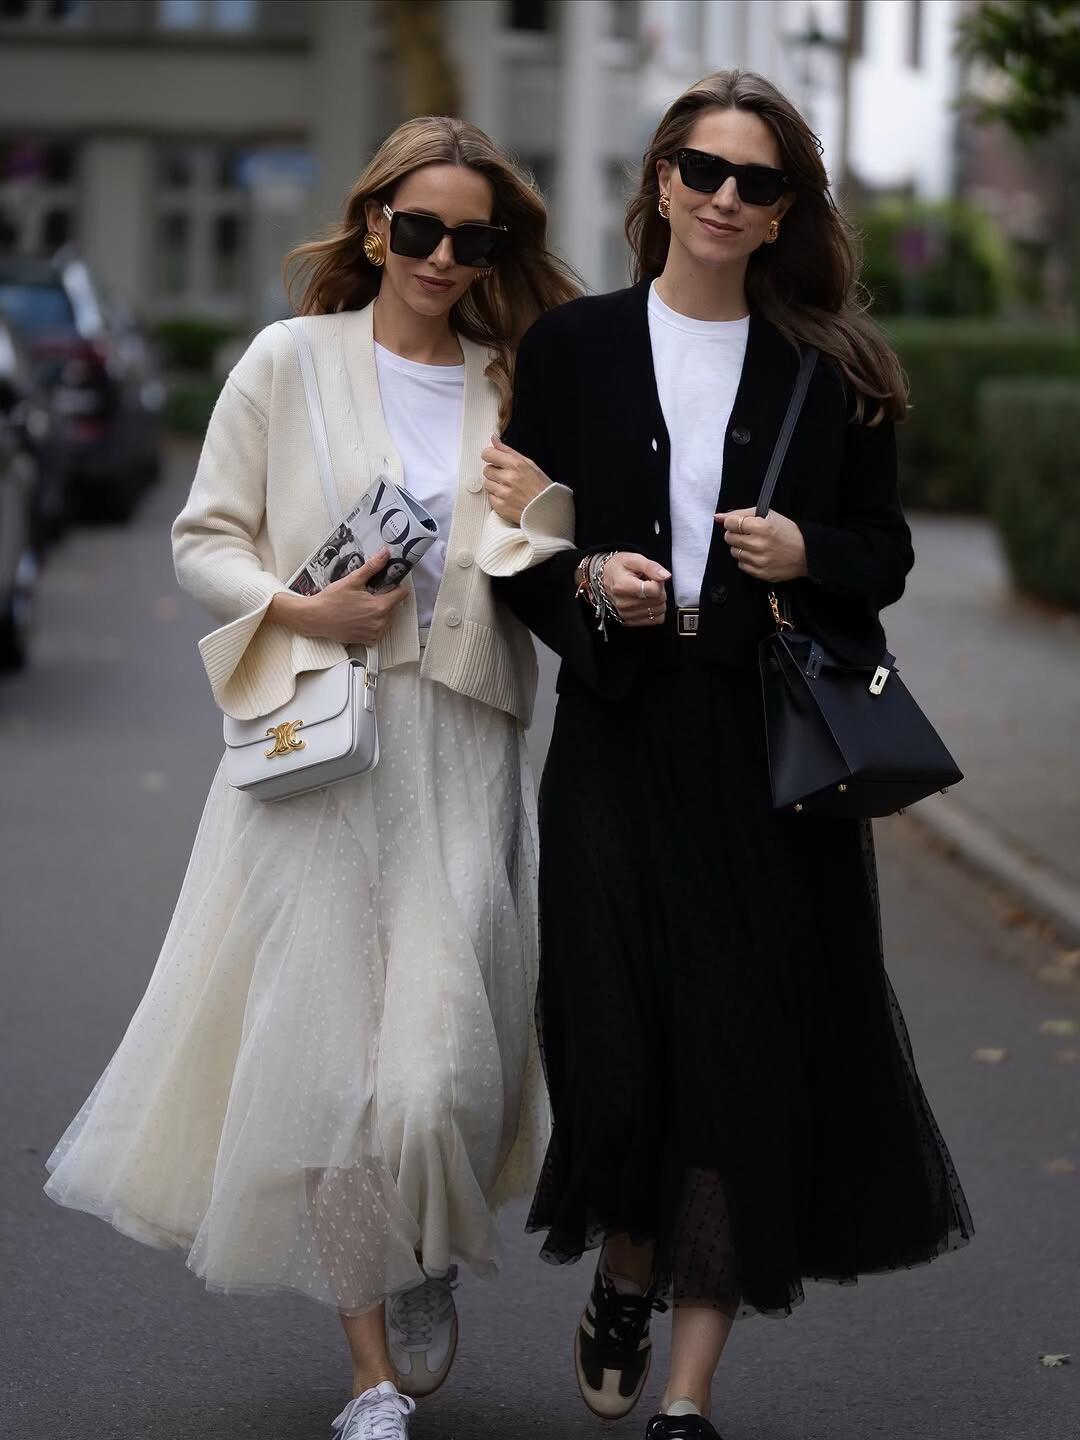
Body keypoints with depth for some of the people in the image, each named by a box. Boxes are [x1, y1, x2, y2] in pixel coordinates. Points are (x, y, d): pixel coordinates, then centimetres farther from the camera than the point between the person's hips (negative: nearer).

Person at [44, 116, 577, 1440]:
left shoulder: (516, 390, 11)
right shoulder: (291, 363, 5)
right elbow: (204, 538, 6)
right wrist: (302, 611, -11)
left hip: (460, 755, 1)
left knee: (438, 1058, -8)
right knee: (328, 1053, -2)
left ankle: (426, 1267, 25)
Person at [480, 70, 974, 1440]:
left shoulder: (832, 370, 6)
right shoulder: (571, 346, 5)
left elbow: (886, 552, 10)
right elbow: (515, 548, 6)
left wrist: (809, 555, -11)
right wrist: (590, 584, -14)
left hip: (777, 747, 0)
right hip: (620, 740, 0)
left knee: (749, 1051, -2)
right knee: (619, 1035, -3)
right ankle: (625, 1277, 30)